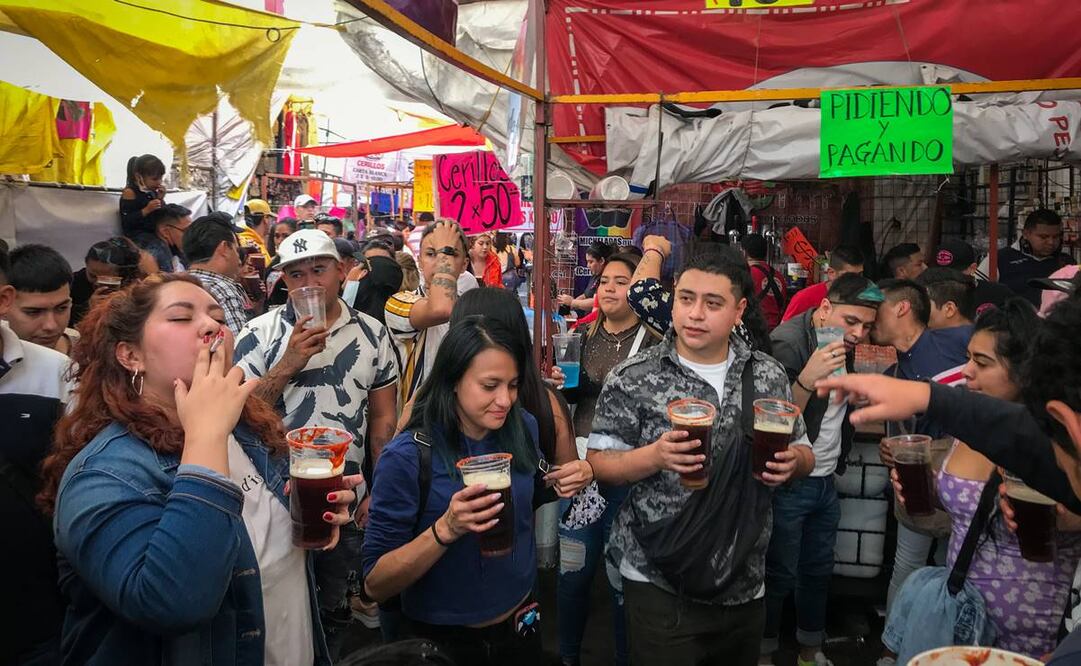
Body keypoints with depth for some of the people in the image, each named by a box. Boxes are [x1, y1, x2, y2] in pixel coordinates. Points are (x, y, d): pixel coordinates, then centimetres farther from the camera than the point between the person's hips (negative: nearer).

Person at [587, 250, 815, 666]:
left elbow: (803, 453, 11)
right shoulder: (633, 379, -10)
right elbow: (599, 463, -8)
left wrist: (793, 461, -12)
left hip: (744, 582, 4)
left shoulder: (769, 376, 1)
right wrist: (655, 456, -25)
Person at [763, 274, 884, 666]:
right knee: (780, 575, 2)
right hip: (789, 484, -8)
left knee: (819, 570, 17)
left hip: (826, 481, 8)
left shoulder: (843, 344, 6)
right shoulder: (788, 343, -20)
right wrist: (807, 380, -36)